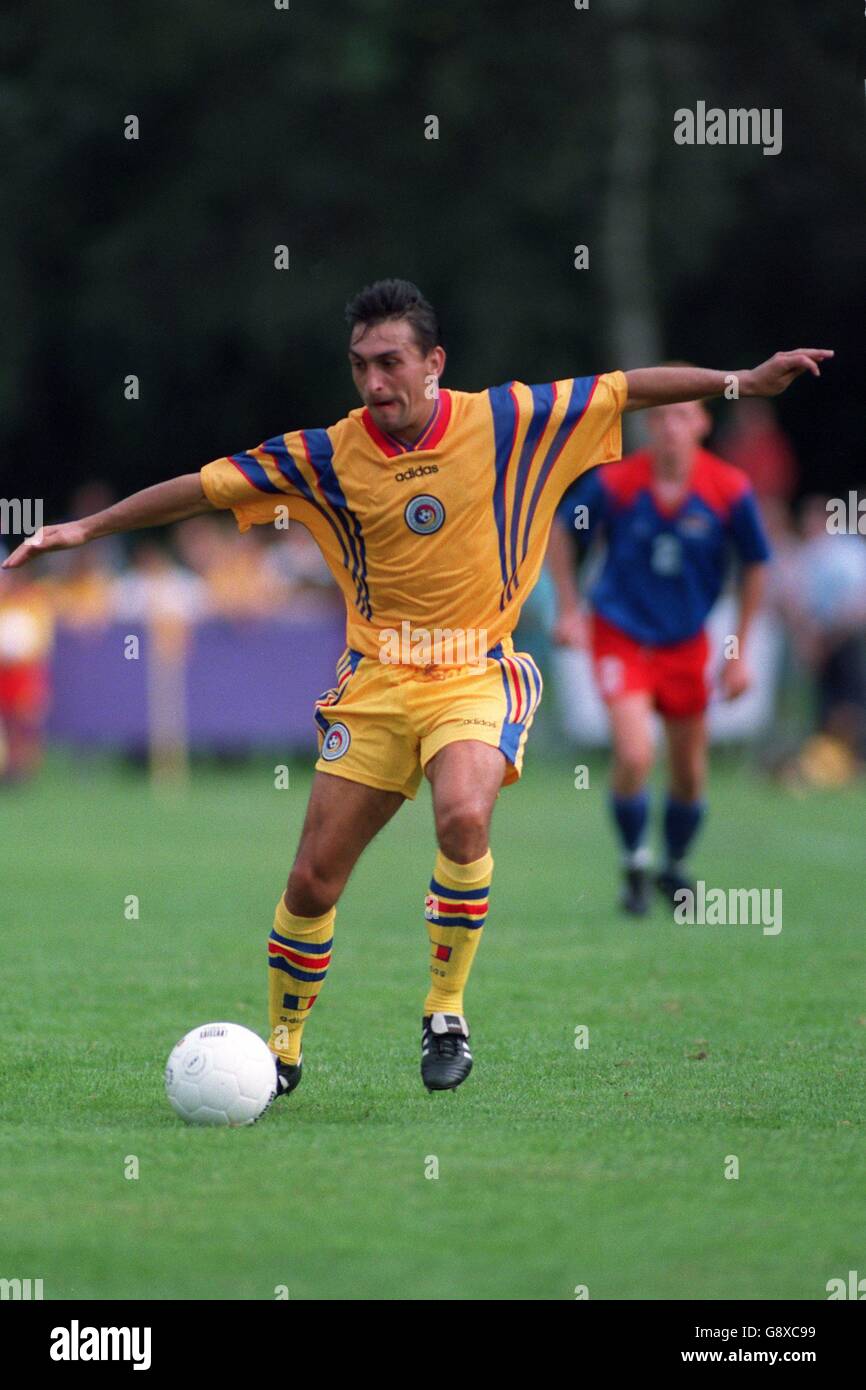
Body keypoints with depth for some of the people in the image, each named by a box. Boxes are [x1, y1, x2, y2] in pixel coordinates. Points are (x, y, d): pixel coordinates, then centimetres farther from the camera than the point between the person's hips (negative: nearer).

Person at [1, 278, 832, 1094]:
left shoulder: (506, 421, -5)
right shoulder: (329, 456, -4)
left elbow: (628, 389, 1)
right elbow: (206, 487, 0)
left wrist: (746, 381, -1)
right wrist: (87, 528, -1)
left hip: (476, 675, -2)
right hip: (373, 682, 2)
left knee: (464, 818, -31)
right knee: (313, 880, 0)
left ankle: (446, 1012, -12)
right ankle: (281, 1047, 22)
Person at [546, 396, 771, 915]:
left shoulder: (730, 490, -13)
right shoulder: (615, 483, -16)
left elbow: (756, 564, 2)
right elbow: (561, 531, 2)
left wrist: (740, 652, 2)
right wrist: (570, 609, -1)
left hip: (687, 644, 2)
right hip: (620, 635, -2)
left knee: (690, 775, 9)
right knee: (634, 755, -21)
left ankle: (675, 869, 35)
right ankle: (635, 866, 2)